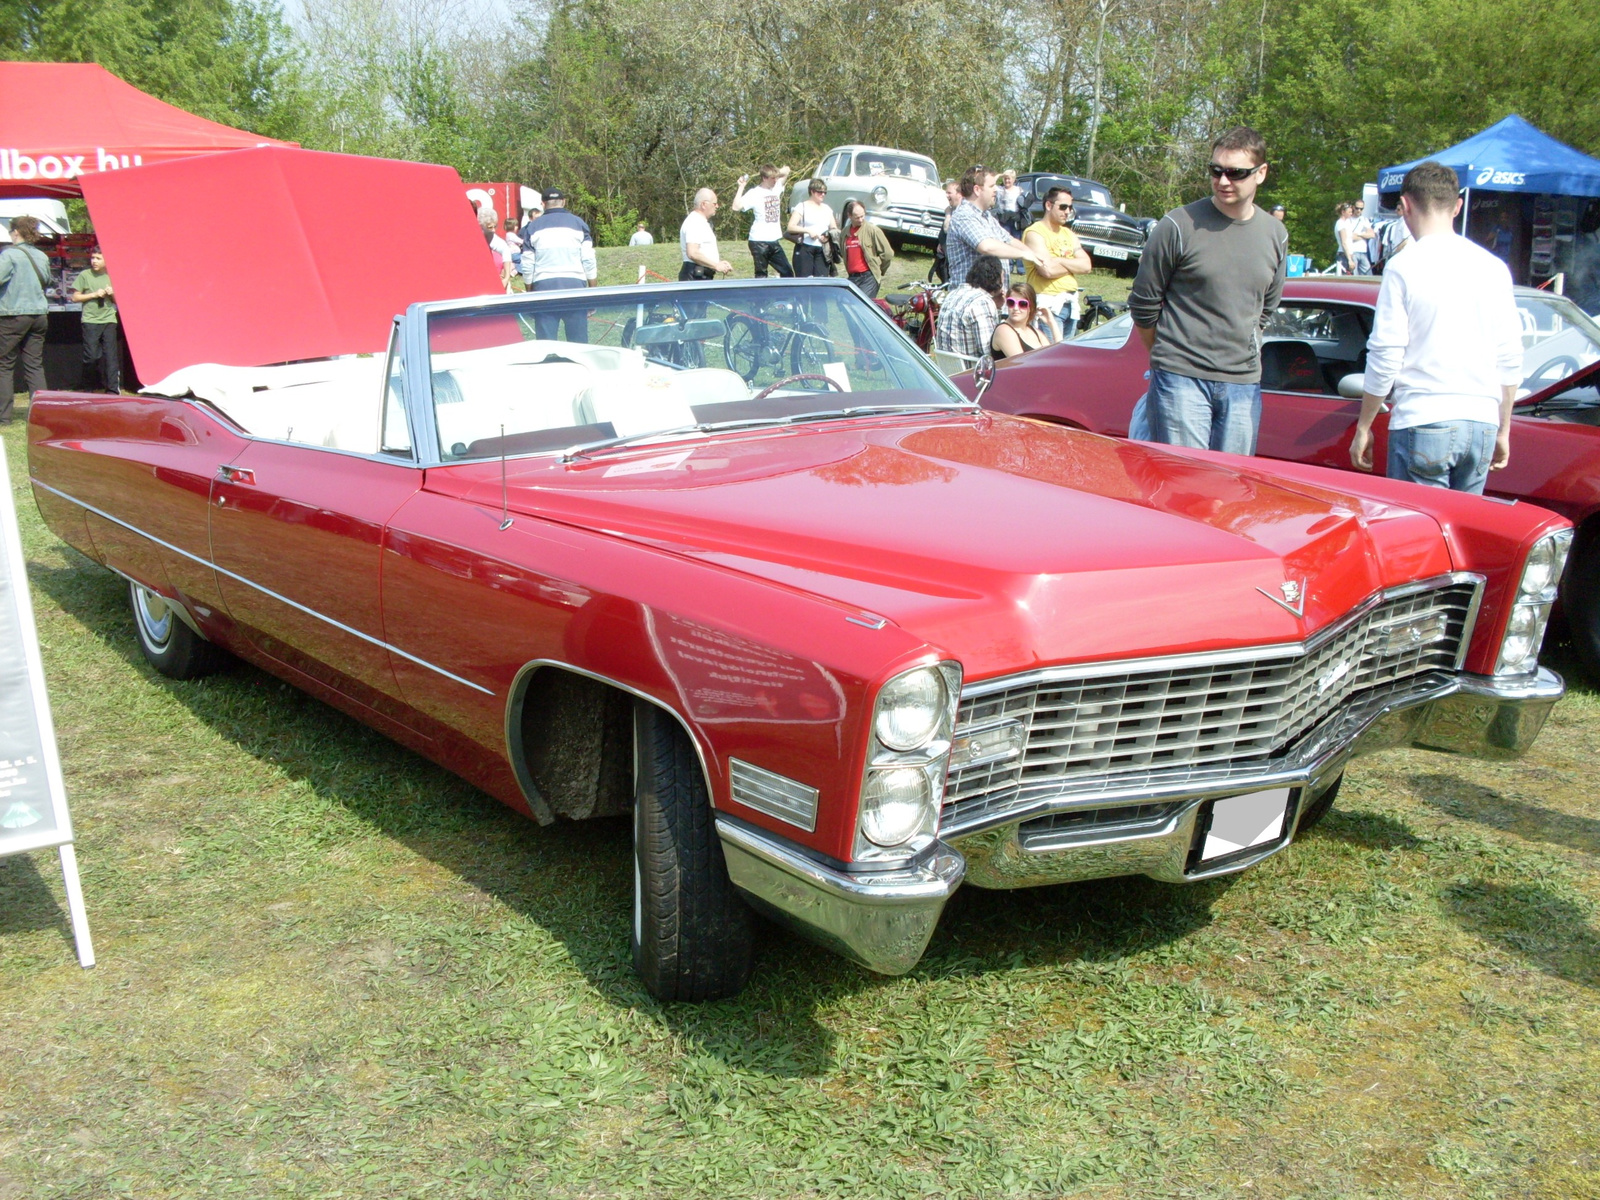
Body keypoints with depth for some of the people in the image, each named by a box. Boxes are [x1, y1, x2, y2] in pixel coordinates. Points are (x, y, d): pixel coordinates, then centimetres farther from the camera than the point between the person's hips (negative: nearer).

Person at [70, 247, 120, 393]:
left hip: (109, 321, 2)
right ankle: (88, 387, 13)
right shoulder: (84, 275, 3)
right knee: (91, 356, -4)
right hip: (90, 321, -2)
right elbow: (75, 298, 3)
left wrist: (112, 294, -3)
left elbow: (118, 301, 18)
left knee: (111, 355, -4)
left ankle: (113, 389, -3)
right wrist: (94, 294, -8)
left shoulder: (112, 276, 10)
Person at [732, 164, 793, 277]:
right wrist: (741, 186, -19)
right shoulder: (754, 193, -10)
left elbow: (786, 171, 22)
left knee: (787, 273, 8)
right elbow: (736, 207, -22)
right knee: (761, 276, 0)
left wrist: (777, 172, 3)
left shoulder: (777, 188, 9)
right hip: (759, 241, -6)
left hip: (775, 240, 6)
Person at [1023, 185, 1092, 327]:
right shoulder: (1034, 233, -6)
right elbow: (1048, 270, -18)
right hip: (1049, 304, -8)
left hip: (1071, 303, 8)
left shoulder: (1069, 234, 18)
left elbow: (1087, 266, 5)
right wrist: (1074, 265, 0)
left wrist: (1058, 260, -9)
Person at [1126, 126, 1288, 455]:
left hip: (1244, 385, 5)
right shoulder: (1178, 226, -7)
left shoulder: (1276, 235, 9)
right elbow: (1143, 304, 0)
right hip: (1181, 379, -4)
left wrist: (1239, 351, 16)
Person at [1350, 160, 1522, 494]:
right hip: (1483, 425, 5)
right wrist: (1503, 430, 21)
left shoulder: (1404, 268, -6)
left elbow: (1385, 358, -7)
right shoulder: (1494, 267, 9)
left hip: (1423, 423, -5)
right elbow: (1511, 360, 12)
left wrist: (1363, 427, 3)